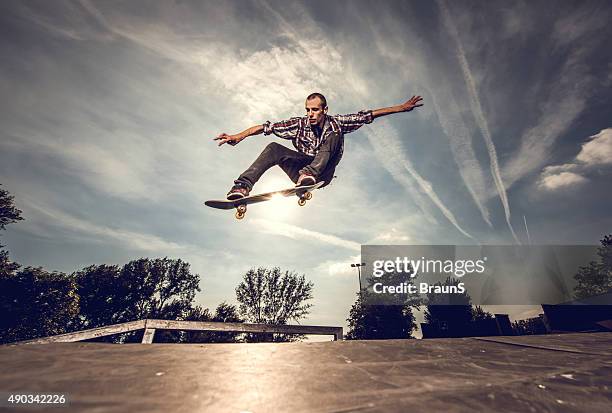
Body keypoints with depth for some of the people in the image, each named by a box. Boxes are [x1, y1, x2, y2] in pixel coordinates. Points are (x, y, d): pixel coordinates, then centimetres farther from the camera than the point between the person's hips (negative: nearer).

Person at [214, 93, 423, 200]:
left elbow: (367, 115, 1)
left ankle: (309, 173, -43)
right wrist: (238, 136, -17)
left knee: (334, 135, -21)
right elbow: (267, 127, -6)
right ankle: (242, 186, -38)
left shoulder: (336, 123, 2)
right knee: (274, 148, -23)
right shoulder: (299, 124, 1)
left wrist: (402, 107, -1)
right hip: (301, 168, 1)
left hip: (323, 174, 0)